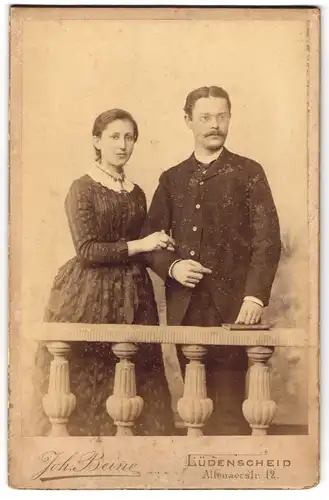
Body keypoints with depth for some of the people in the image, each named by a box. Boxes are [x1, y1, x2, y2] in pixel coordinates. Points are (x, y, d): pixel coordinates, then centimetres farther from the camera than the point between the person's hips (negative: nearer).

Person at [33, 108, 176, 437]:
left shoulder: (136, 193, 14)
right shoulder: (83, 188, -3)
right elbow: (86, 250, -12)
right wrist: (139, 245, -13)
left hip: (132, 298, 5)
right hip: (90, 296, -5)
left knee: (135, 382, 1)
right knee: (88, 381, -3)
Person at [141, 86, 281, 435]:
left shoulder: (248, 173, 5)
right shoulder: (172, 179, 15)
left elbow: (267, 239, -3)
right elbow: (149, 238, 15)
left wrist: (255, 295, -15)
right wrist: (171, 266, -6)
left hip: (232, 305, -3)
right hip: (185, 307, 3)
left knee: (228, 404, -6)